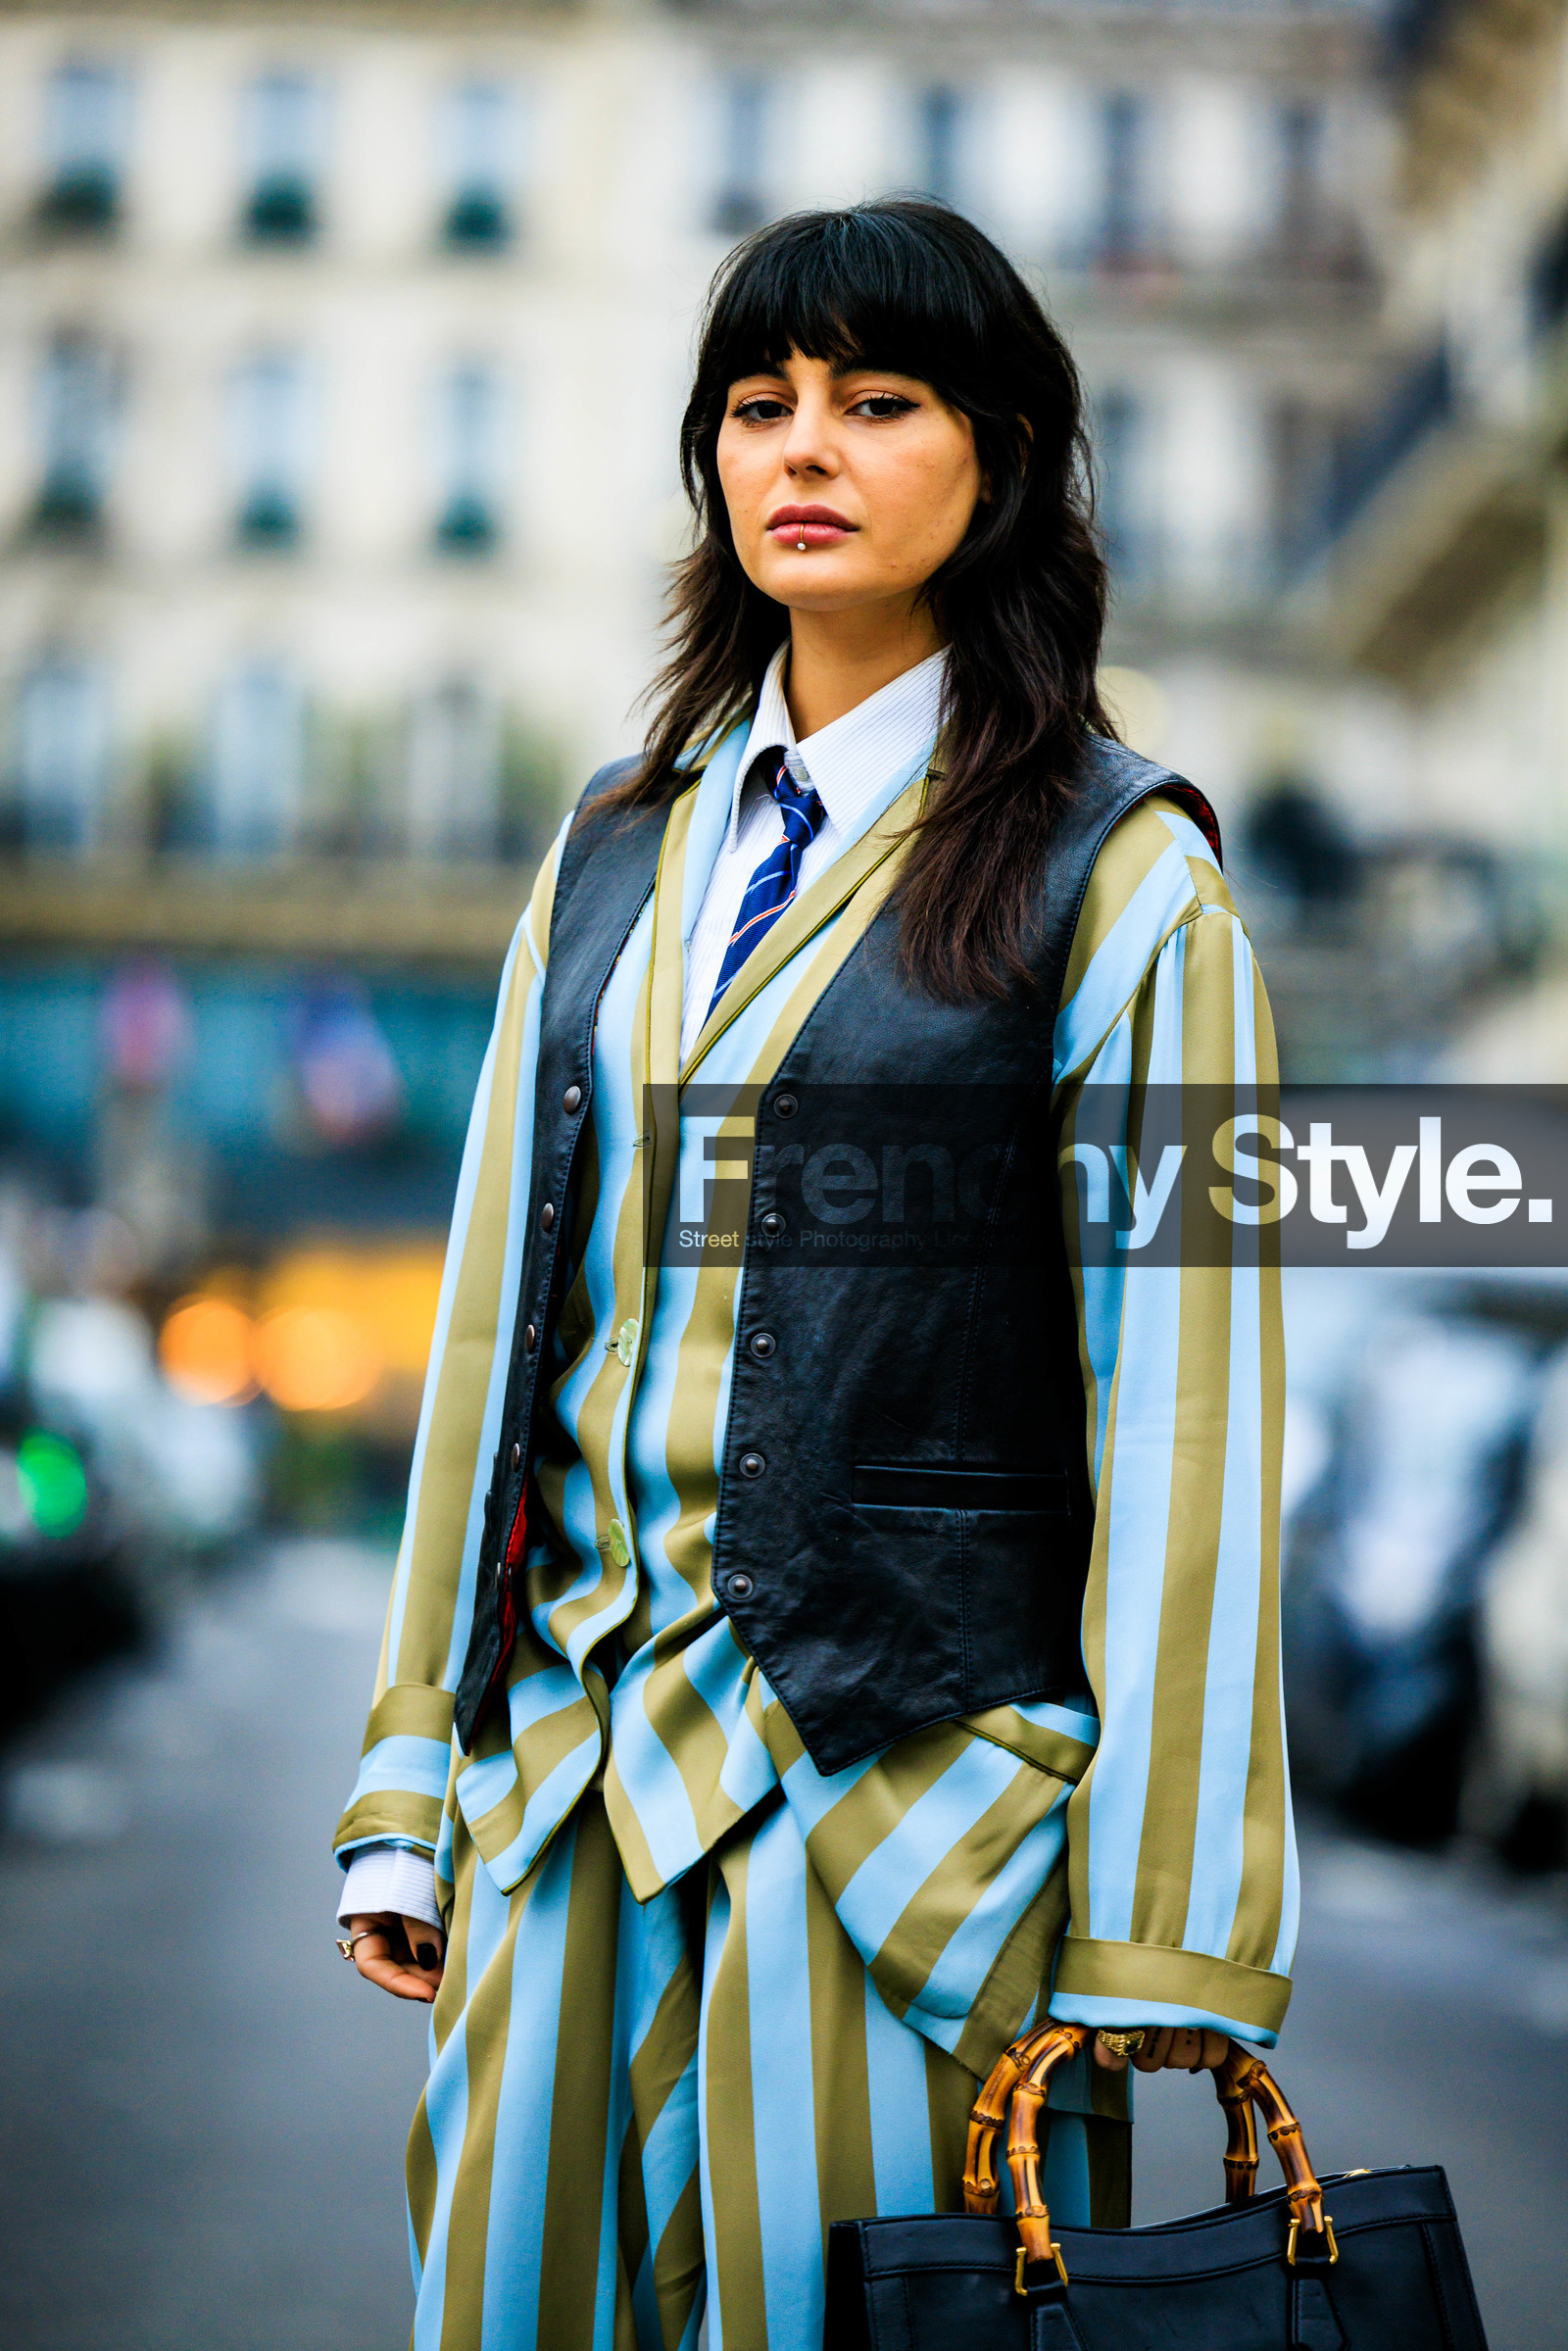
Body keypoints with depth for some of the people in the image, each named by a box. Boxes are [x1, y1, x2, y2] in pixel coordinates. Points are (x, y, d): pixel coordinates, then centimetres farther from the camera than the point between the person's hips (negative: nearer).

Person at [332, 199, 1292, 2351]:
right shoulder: (622, 848, 13)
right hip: (578, 1770, 5)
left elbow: (1184, 1417, -8)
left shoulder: (1118, 875, -4)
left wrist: (1159, 1930, -11)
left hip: (900, 1776, -5)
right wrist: (414, 1791, 10)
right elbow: (502, 1312, 13)